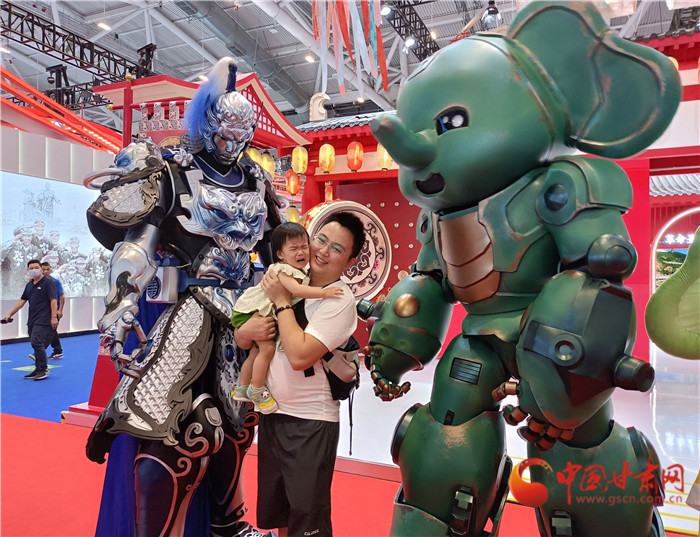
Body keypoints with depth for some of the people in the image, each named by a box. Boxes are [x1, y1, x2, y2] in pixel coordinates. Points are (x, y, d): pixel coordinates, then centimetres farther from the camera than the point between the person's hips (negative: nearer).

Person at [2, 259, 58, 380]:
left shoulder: (47, 282, -5)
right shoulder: (29, 285, 17)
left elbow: (53, 300, -11)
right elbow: (22, 301, 20)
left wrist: (54, 317, -17)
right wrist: (9, 314, 15)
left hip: (43, 320, -8)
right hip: (32, 320, 8)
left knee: (36, 342, -15)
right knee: (36, 344, 10)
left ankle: (43, 369, -8)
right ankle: (38, 370, 16)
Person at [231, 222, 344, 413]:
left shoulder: (299, 272, 4)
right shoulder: (283, 270, -27)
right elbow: (296, 290, -43)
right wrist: (324, 292, -46)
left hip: (260, 313, 10)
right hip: (249, 311, -10)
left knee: (257, 350, 19)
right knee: (267, 348, -19)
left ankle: (242, 389, 36)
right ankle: (257, 390, -2)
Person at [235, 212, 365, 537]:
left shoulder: (340, 300, -14)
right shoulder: (288, 282, 4)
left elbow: (299, 356, -25)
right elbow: (241, 339, 7)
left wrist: (281, 301, -17)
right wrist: (247, 330, -16)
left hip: (309, 424, -6)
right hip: (271, 414, 7)